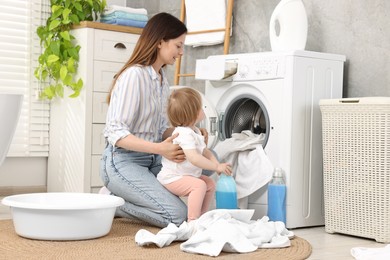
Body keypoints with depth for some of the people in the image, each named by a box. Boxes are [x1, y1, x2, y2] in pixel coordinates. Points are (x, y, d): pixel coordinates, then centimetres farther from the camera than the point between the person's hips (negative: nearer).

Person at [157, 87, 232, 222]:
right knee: (199, 185, -27)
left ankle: (202, 215, 17)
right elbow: (194, 158, -35)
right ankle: (192, 221, -24)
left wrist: (217, 164, -5)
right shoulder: (185, 134, -26)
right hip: (172, 178, -10)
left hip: (186, 175, 10)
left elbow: (205, 151, 13)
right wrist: (217, 167, -28)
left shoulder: (195, 131, 9)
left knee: (210, 184, 10)